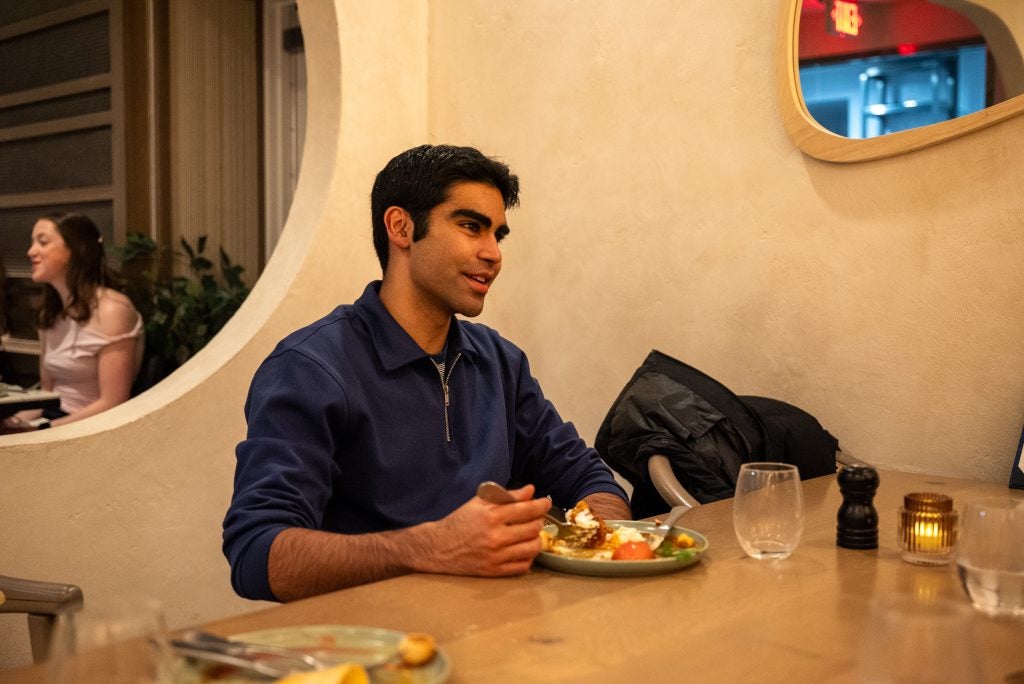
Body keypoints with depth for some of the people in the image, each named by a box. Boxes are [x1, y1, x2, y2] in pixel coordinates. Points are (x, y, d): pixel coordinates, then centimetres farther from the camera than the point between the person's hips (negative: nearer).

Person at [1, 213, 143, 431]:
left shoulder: (111, 310, -14)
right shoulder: (49, 313, 11)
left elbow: (112, 405, -17)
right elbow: (47, 391, 16)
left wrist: (41, 429, -16)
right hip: (57, 419, 7)